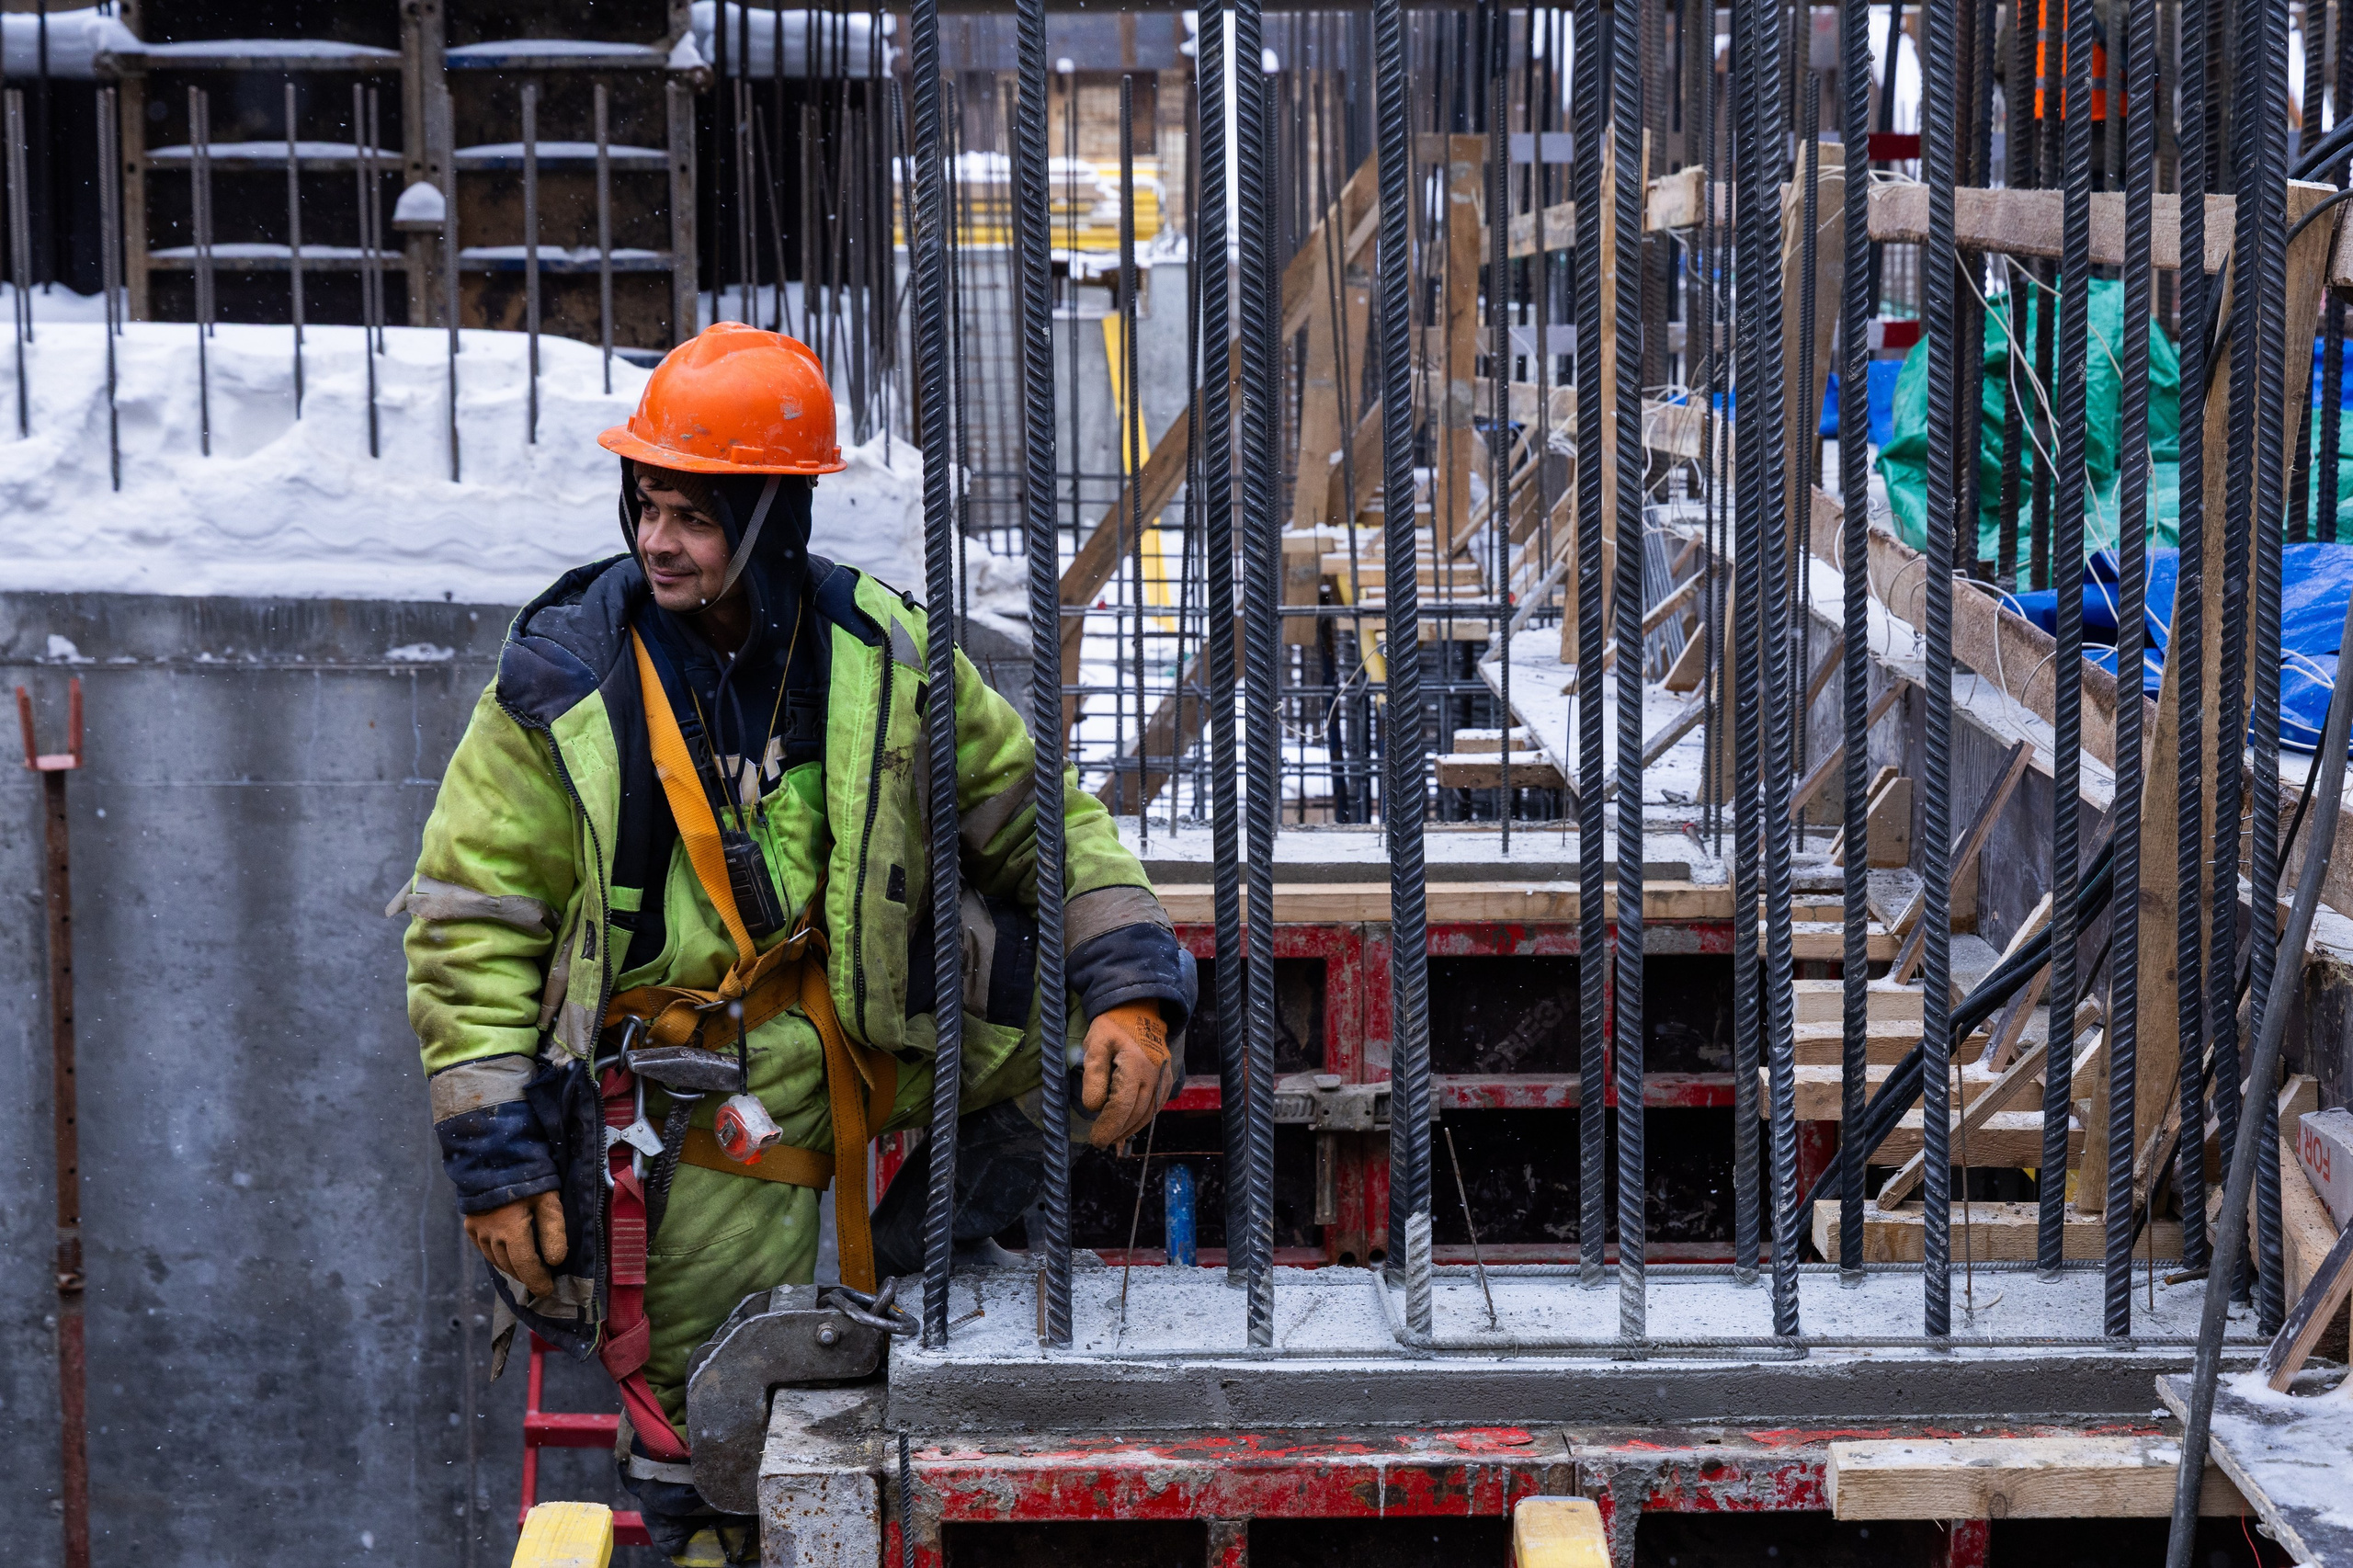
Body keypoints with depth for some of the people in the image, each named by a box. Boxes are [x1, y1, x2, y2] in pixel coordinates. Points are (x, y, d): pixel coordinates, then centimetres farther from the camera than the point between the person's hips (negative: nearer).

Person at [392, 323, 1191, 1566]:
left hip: (859, 1041, 3)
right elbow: (467, 921, -7)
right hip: (692, 1114, -3)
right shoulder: (559, 688, -10)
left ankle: (918, 1244, 7)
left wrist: (1131, 993, -11)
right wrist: (492, 1155, -13)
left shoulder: (878, 657, -4)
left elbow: (1039, 819, 3)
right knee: (707, 1428, -1)